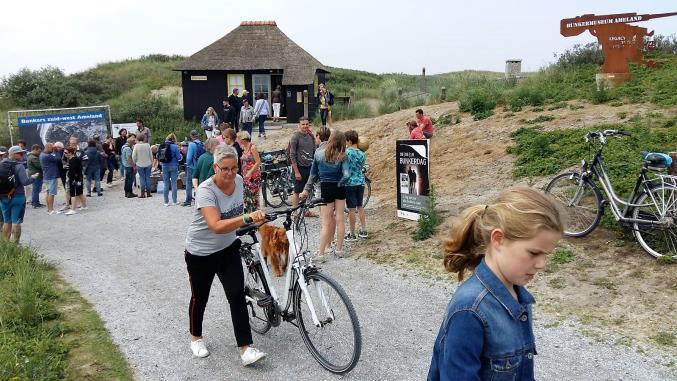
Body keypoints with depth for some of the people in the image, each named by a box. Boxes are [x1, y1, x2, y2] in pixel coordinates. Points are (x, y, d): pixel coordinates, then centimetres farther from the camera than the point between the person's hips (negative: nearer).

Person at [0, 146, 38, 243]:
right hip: (17, 197, -5)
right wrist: (33, 177, -4)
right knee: (16, 222, 2)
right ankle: (16, 243, 4)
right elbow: (25, 181, -20)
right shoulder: (18, 166, -14)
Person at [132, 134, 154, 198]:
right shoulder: (147, 145, -4)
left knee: (142, 178, 3)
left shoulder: (136, 146, -8)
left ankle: (143, 193, 2)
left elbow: (134, 156, -8)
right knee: (148, 178, 7)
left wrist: (134, 163, 6)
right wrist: (151, 162, 12)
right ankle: (148, 193, 10)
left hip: (140, 165, -1)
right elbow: (151, 155, 1)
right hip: (148, 164, 1)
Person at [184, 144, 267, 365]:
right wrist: (247, 218, -53)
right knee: (200, 298, 12)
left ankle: (246, 349, -3)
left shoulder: (238, 181, -8)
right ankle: (196, 337, 39)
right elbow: (216, 226, -43)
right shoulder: (206, 191, -28)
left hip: (227, 249, 5)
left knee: (237, 295, -6)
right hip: (200, 253, -4)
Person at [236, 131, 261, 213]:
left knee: (253, 194, -1)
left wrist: (250, 172, -19)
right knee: (246, 194, 9)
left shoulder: (252, 148, -12)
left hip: (253, 175, -7)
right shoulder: (243, 147, 8)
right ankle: (248, 211, 20)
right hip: (245, 175, 7)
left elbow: (258, 162, -15)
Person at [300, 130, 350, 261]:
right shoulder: (341, 157, -8)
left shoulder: (318, 154, -4)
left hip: (326, 188, 0)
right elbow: (346, 175, -20)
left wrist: (307, 190, 12)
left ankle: (321, 254, 3)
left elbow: (313, 174, 2)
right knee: (339, 220, 11)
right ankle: (339, 249, 20)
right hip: (339, 189, 0)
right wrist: (339, 184, -2)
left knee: (326, 223, 4)